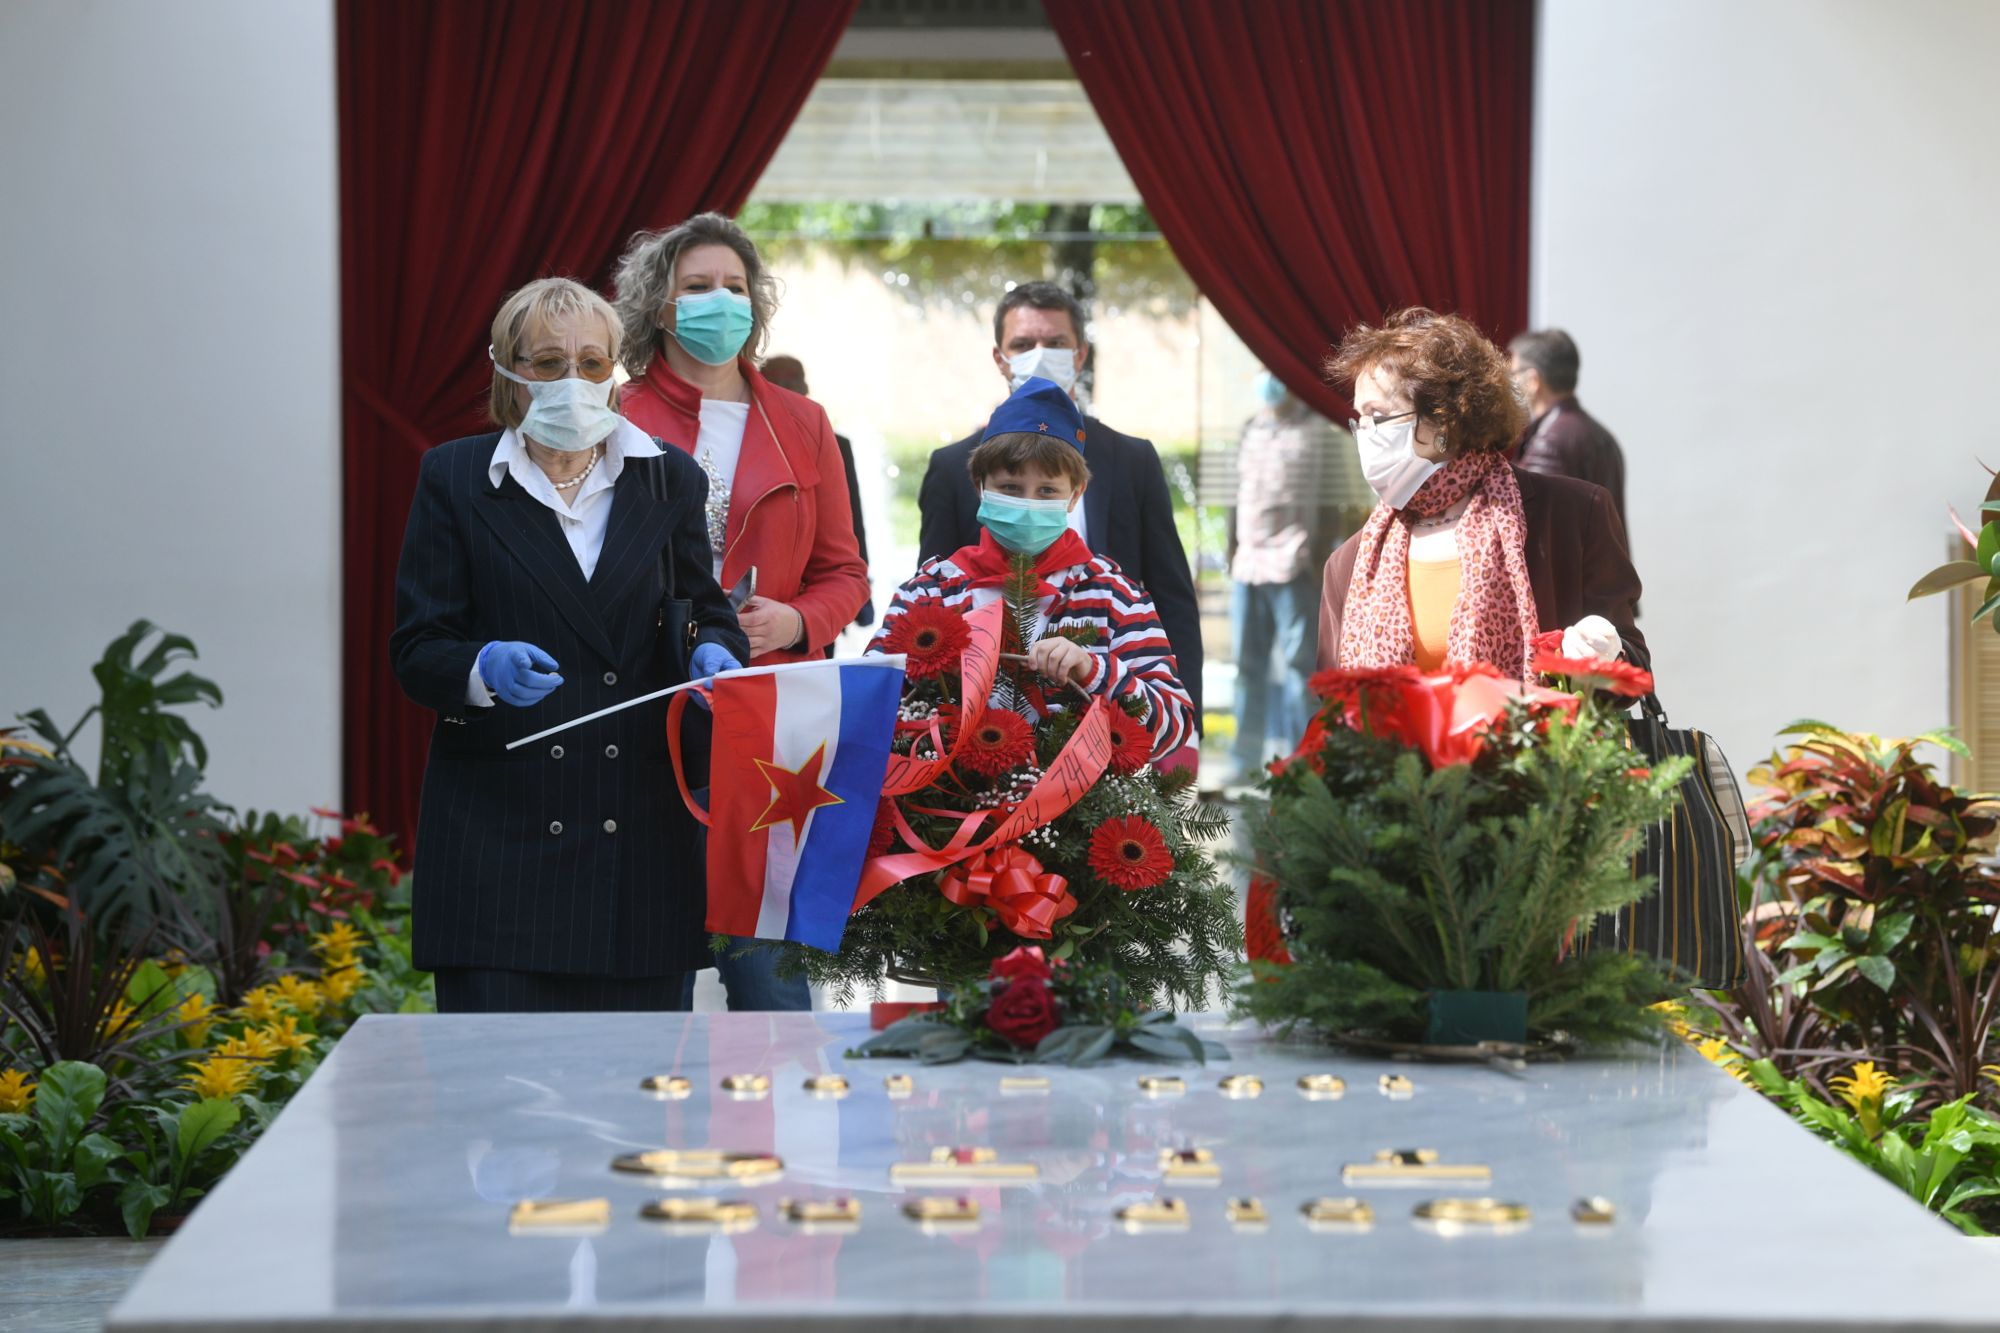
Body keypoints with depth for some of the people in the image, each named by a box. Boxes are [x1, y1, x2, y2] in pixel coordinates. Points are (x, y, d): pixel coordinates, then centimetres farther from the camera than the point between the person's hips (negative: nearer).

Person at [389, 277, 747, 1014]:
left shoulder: (669, 478, 11)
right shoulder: (454, 478, 5)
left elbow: (706, 611, 16)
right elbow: (416, 650, 1)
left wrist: (713, 651, -9)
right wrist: (486, 667, -22)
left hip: (641, 837, 2)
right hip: (498, 834, -2)